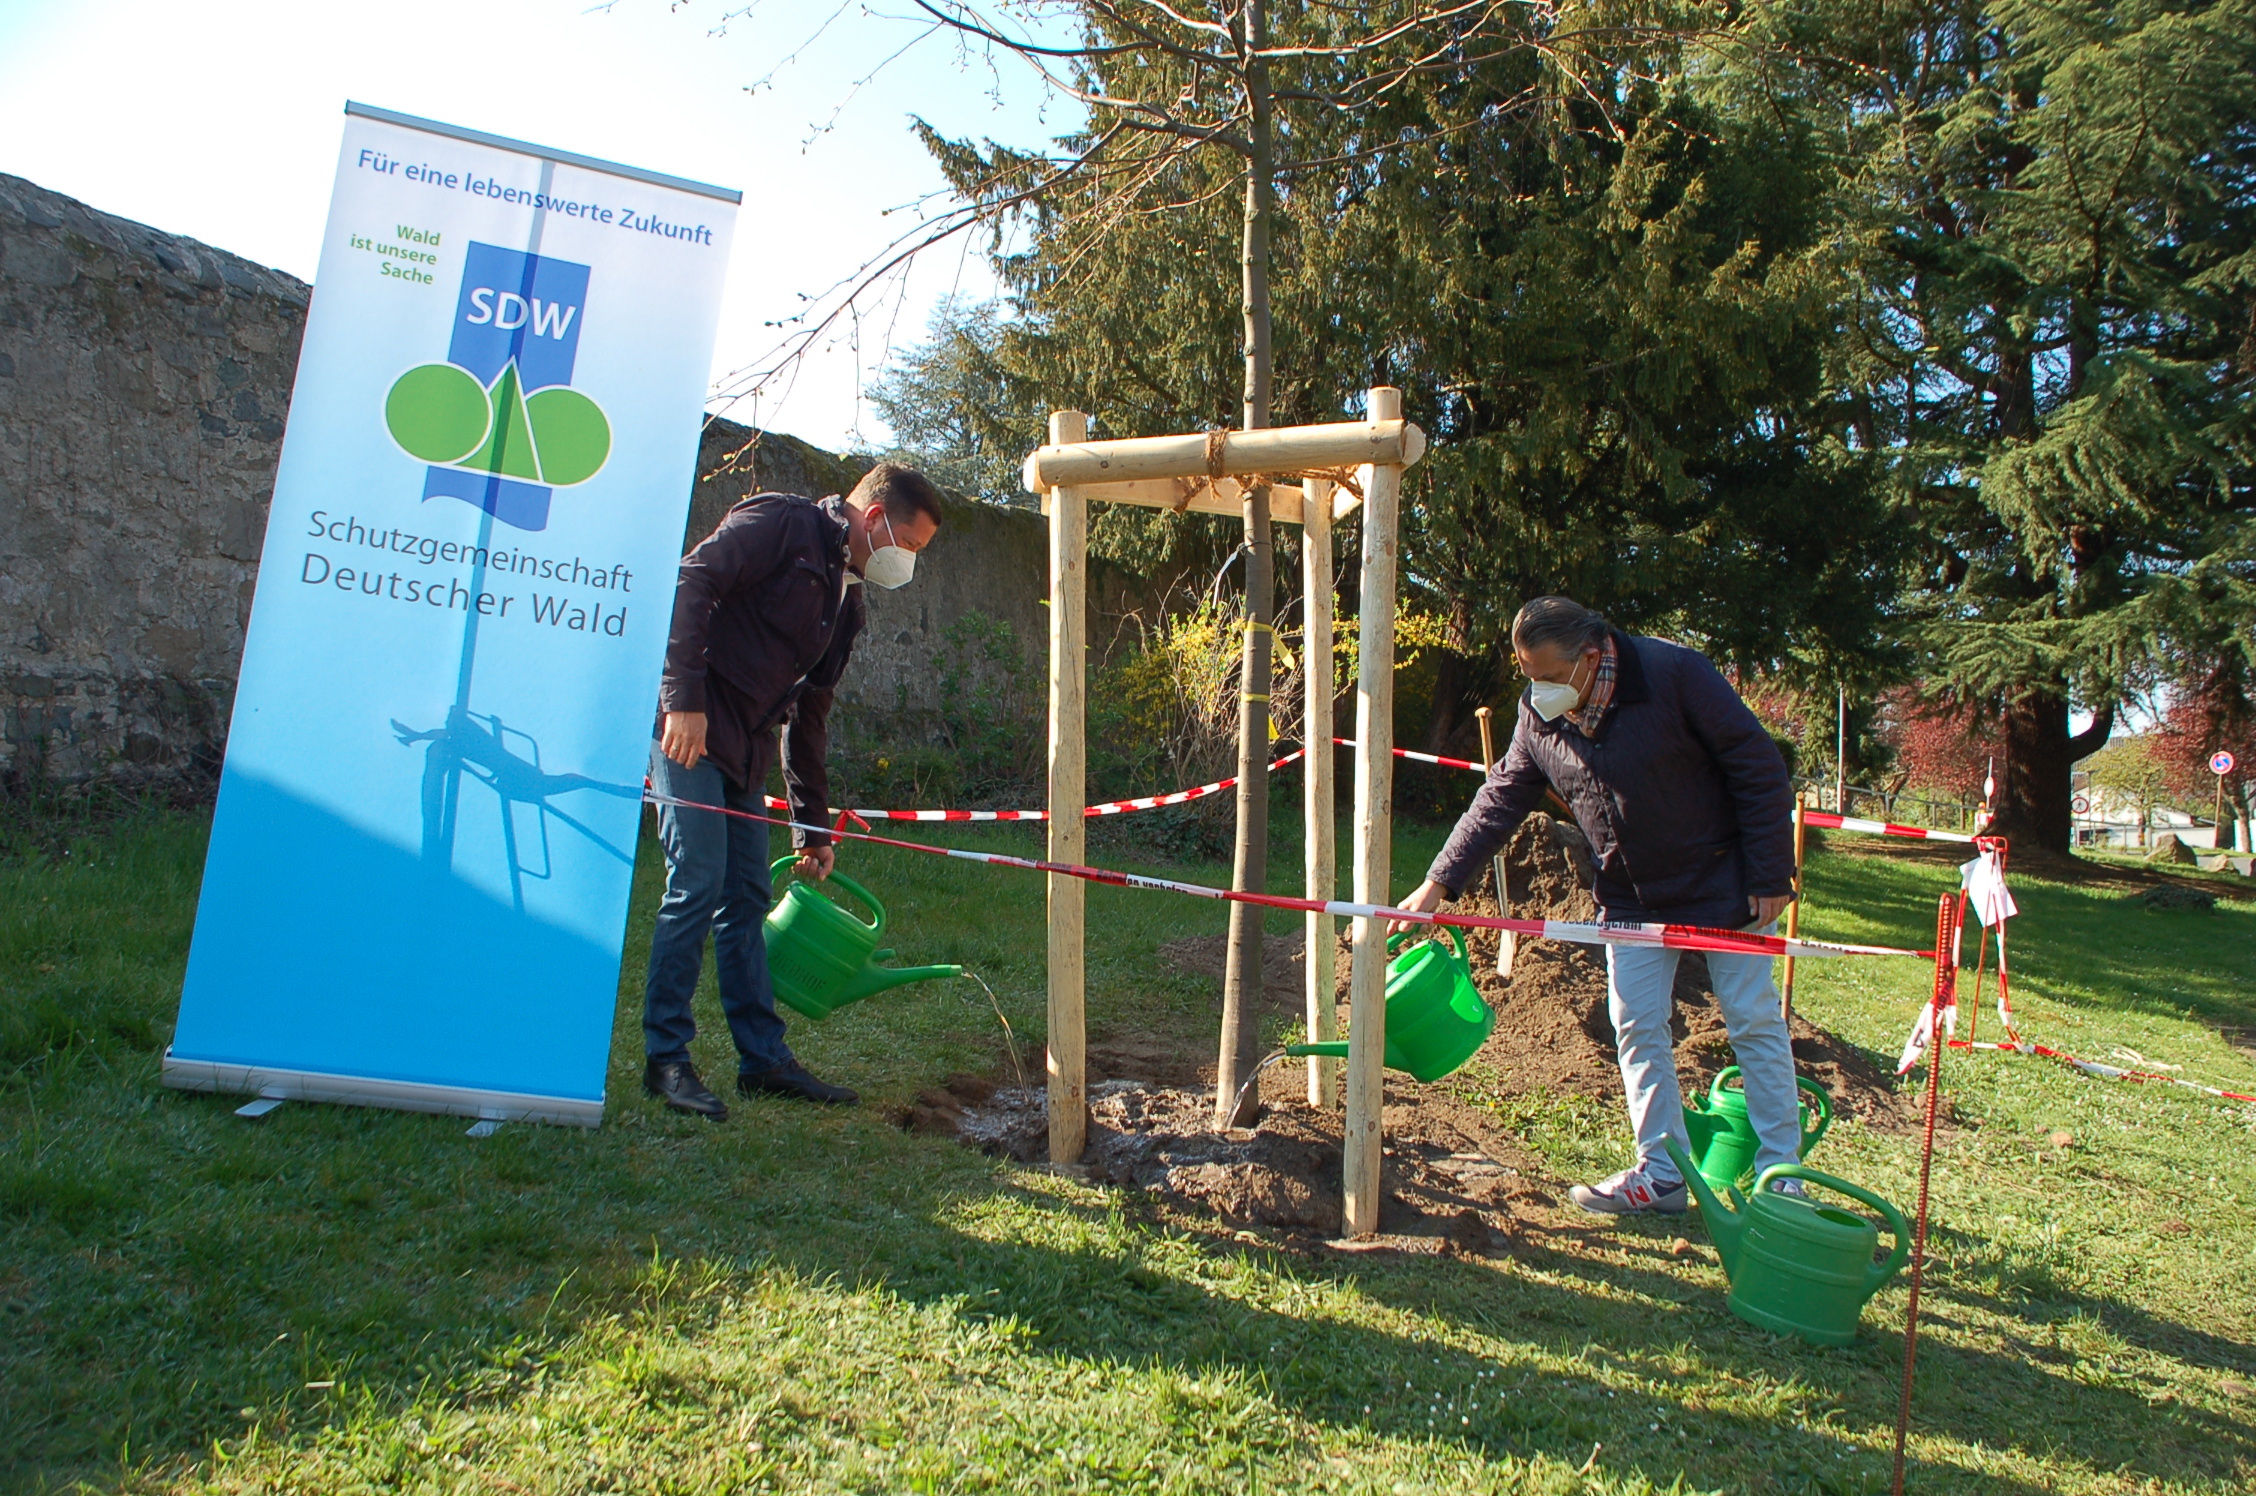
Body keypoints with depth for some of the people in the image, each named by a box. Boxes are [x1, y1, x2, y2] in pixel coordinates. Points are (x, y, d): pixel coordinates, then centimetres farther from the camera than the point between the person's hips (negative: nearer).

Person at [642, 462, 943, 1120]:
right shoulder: (781, 521, -6)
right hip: (688, 726, -9)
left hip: (744, 751, 9)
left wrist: (814, 826, 19)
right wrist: (685, 700, -24)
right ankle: (666, 1059, 2)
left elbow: (808, 715, 21)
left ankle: (764, 1059, 16)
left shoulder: (845, 599, 18)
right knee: (697, 886, -10)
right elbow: (691, 581, -19)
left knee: (748, 897, 9)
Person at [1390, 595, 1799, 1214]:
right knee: (1637, 1027, 4)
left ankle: (1781, 1177, 15)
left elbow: (1758, 767, -18)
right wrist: (1439, 884, -5)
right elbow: (1500, 799, 0)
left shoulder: (1673, 673, -24)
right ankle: (1662, 1173, 15)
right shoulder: (1539, 715, -7)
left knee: (1754, 1024, 3)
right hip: (1634, 896, 5)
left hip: (1724, 883, -5)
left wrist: (1770, 878, -18)